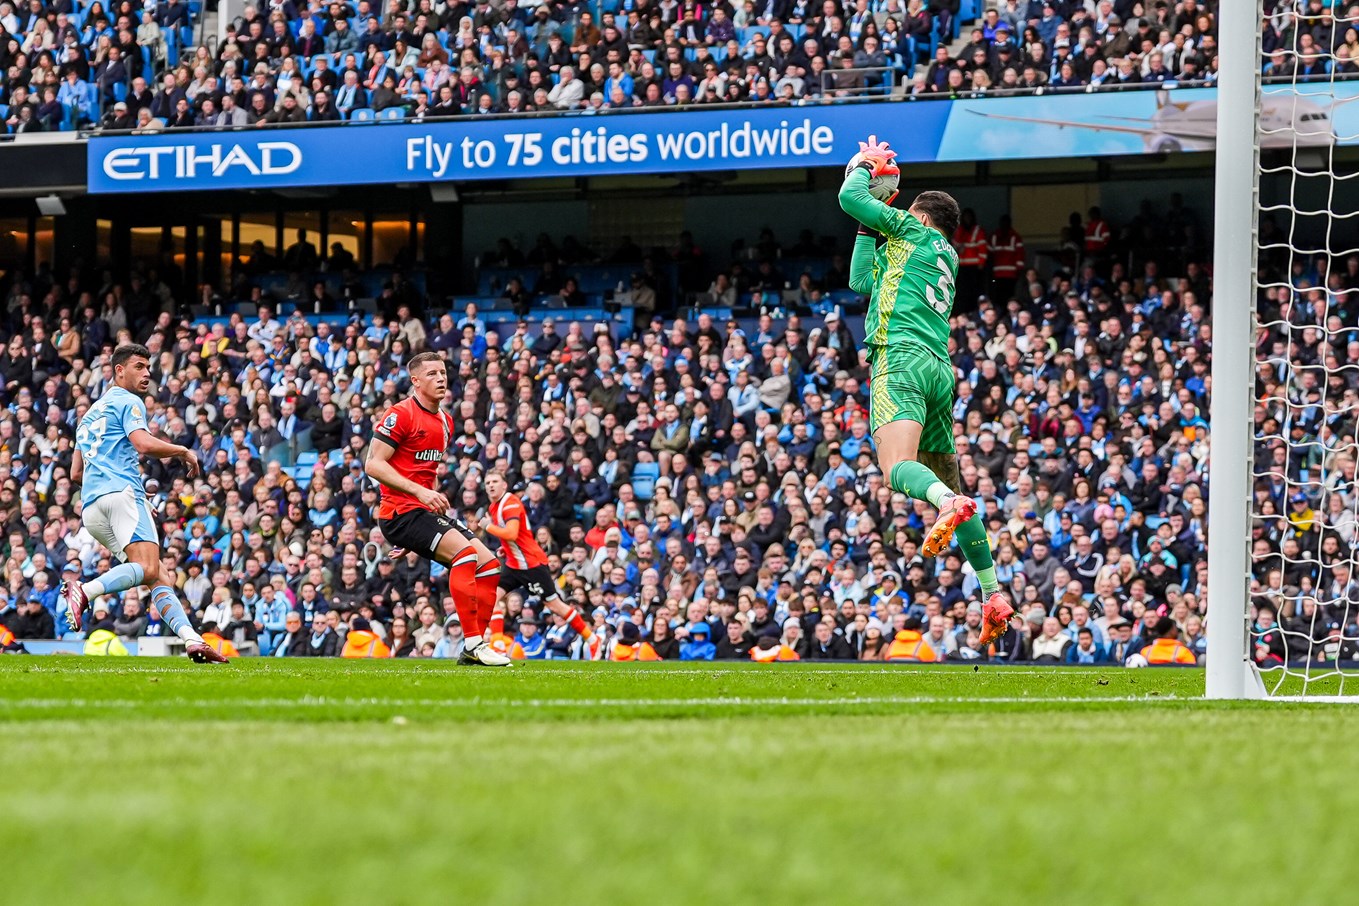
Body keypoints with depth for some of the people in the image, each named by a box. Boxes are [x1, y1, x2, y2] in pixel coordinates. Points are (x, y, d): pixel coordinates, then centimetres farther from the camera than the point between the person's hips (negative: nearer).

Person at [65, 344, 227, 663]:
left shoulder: (91, 413, 31)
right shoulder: (128, 402, 5)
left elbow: (76, 473, 31)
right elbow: (144, 444, -14)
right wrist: (184, 452, 3)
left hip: (91, 508, 9)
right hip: (122, 492, -9)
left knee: (161, 578, 3)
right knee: (148, 568, -25)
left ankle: (192, 640, -11)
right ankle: (84, 591, -40)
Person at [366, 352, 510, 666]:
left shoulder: (445, 421, 16)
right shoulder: (401, 415, -10)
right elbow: (374, 464, -16)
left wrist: (435, 495, 16)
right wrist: (420, 492, -23)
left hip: (427, 511, 9)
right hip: (400, 512, -9)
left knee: (489, 563, 1)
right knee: (465, 551, -27)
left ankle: (473, 649, 4)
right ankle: (473, 642, -28)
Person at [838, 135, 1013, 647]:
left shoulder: (913, 231, 9)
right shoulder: (947, 259, 29)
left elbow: (849, 199, 6)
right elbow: (862, 280, 34)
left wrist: (867, 165, 25)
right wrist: (869, 226, 36)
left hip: (902, 359, -8)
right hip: (940, 369, 8)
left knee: (898, 468, -27)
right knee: (948, 484, 11)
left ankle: (950, 505, -58)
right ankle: (993, 597, 5)